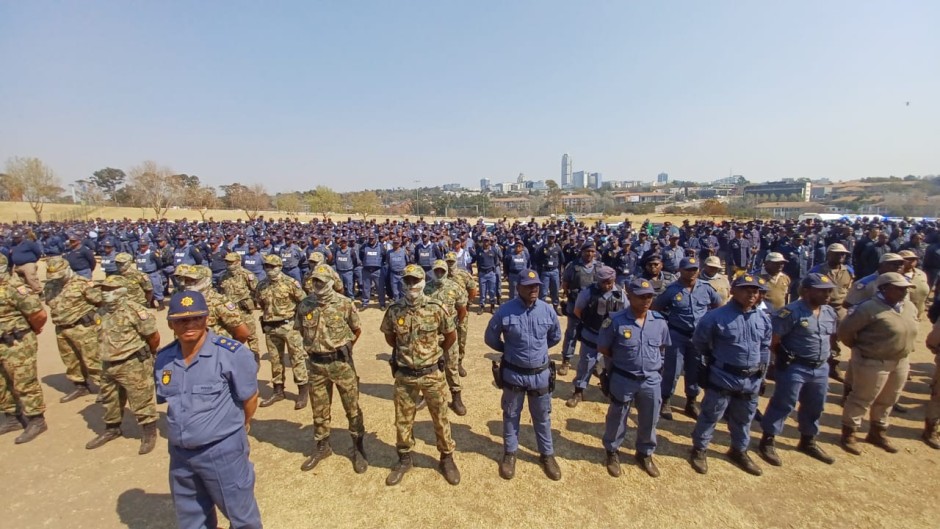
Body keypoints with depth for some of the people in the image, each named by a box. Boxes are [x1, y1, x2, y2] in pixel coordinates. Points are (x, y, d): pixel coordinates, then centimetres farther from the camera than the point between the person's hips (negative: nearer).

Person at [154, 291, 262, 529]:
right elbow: (165, 400, 14)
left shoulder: (231, 354, -23)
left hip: (224, 451, -6)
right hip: (180, 453, 6)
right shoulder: (163, 359, -2)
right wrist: (184, 426, 12)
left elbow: (250, 397, -11)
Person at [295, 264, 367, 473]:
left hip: (341, 362, -3)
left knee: (352, 407, 7)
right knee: (319, 409, 18)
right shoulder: (304, 305, -2)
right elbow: (301, 331, 14)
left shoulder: (345, 303, -11)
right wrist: (315, 347, 12)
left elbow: (357, 330, 2)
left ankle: (358, 448, 24)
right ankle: (322, 446, 38)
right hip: (316, 364, 3)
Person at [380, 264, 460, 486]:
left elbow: (451, 336, 1)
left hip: (432, 374, -1)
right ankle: (404, 458, 39)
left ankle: (447, 458, 35)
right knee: (403, 420, 16)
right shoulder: (394, 310, -8)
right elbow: (390, 338, 11)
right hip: (404, 375, 2)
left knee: (440, 418, 14)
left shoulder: (437, 308, -14)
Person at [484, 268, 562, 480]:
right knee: (511, 415, 18)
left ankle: (547, 454, 40)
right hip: (513, 374, -1)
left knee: (542, 417, 19)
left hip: (540, 374, 2)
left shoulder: (548, 310, -9)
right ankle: (510, 453, 39)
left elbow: (556, 336, 10)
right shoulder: (505, 311, -17)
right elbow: (490, 338, -3)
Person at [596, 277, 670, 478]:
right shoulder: (616, 321, -20)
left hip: (652, 380, 4)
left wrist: (651, 361, 6)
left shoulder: (659, 321, -6)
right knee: (617, 419, 16)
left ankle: (645, 453, 46)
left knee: (649, 421, 21)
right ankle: (612, 452, 40)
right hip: (623, 380, -3)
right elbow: (603, 348, -8)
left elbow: (662, 346, 13)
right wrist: (622, 360, 0)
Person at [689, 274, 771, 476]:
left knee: (743, 418, 22)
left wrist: (761, 373, 15)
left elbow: (765, 347, 14)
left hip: (751, 380, 6)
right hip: (722, 377, -5)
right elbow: (699, 341, -5)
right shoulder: (717, 316, -17)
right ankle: (699, 449, 24)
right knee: (710, 415, 7)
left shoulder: (763, 318, 2)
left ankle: (739, 451, 43)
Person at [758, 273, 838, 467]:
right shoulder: (791, 312, -19)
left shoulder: (830, 312, 7)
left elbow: (832, 336, 22)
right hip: (795, 368, -8)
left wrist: (824, 356, 13)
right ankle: (767, 442, 12)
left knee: (815, 407, 20)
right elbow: (772, 339, -18)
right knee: (783, 405, -1)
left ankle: (807, 442, 40)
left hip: (821, 368, 8)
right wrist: (784, 357, -8)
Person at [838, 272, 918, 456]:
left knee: (887, 401, 20)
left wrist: (904, 350, 15)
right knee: (862, 399, 2)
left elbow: (909, 331, 21)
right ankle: (849, 434, 14)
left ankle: (878, 432, 37)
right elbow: (845, 329, -18)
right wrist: (859, 348, -5)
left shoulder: (910, 307, 5)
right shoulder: (870, 308, -21)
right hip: (872, 363, -8)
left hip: (900, 362, 8)